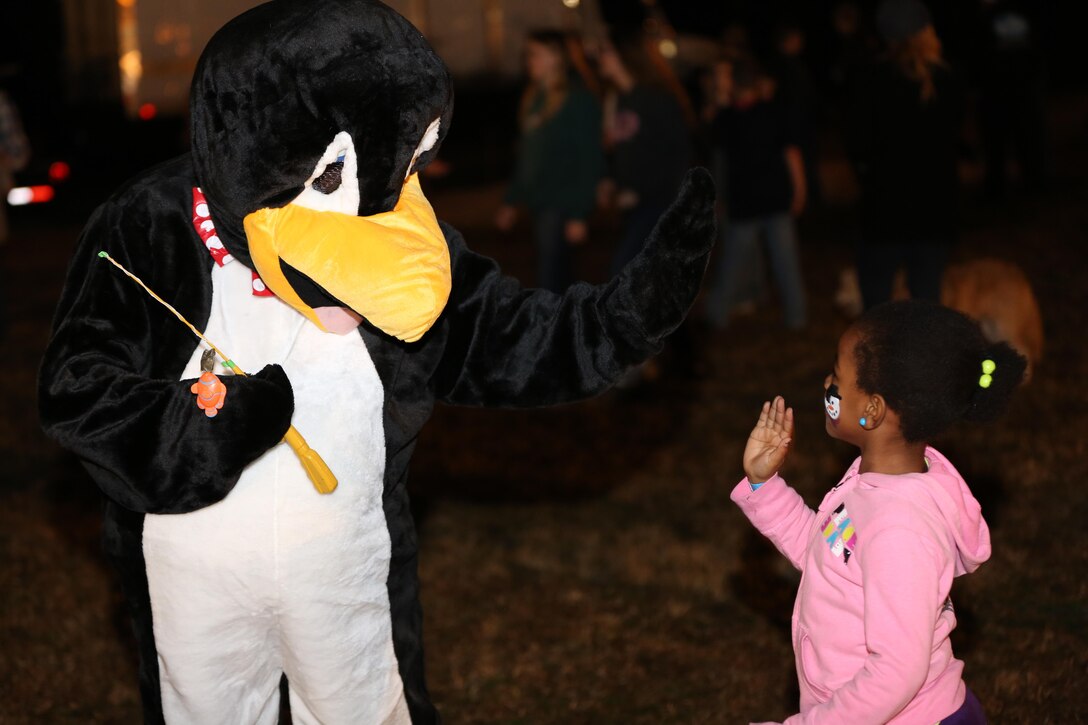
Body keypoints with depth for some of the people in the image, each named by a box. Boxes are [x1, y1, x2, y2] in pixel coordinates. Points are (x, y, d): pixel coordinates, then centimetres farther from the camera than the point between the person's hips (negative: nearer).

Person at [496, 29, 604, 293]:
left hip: (562, 206, -8)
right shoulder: (533, 98, 13)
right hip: (539, 203, 8)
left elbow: (590, 160, -13)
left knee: (549, 283, -12)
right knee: (560, 279, 15)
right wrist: (511, 201, 19)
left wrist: (579, 214, -17)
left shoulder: (578, 100, -10)